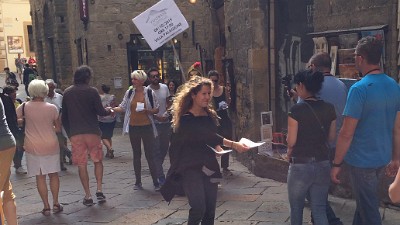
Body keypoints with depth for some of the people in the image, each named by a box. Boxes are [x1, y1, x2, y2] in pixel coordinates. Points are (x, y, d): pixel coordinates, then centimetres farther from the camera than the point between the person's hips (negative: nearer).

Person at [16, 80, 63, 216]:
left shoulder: (24, 106, -6)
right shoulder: (52, 108, -6)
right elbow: (58, 128, 0)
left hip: (32, 146, 0)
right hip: (51, 145, 0)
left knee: (40, 176, 7)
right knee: (53, 174, 13)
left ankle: (46, 206, 11)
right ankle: (55, 204, 16)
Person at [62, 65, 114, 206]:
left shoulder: (67, 92, 7)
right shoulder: (92, 91, -6)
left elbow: (64, 116, 10)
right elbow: (100, 111, -8)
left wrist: (68, 132, 19)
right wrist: (109, 111, 13)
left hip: (75, 134, 2)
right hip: (92, 131, -2)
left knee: (81, 165, 7)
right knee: (98, 161, 14)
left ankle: (88, 196, 8)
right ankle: (99, 190, 4)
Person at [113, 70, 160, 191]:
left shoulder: (149, 92, -3)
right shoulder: (129, 93, 5)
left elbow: (156, 109, 1)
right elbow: (122, 107, 4)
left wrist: (147, 111, -16)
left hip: (147, 127, -3)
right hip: (133, 127, 3)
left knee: (150, 155, -3)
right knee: (136, 155, 11)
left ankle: (156, 182, 5)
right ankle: (138, 182, 20)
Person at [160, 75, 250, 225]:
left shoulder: (210, 115, 8)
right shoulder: (186, 118, -13)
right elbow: (203, 134, -26)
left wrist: (218, 146, -6)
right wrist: (232, 144, -33)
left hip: (209, 166, 6)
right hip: (190, 167, -6)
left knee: (210, 210, 6)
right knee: (198, 208, -16)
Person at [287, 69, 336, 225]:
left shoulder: (297, 109, -14)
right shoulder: (329, 108, 0)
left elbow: (291, 141, -12)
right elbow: (331, 138, 9)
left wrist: (289, 153, 8)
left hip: (301, 165, -4)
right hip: (323, 164, 4)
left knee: (296, 208, 16)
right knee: (319, 209, 11)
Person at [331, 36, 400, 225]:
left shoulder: (359, 89, -21)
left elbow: (347, 133, -20)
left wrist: (337, 164, -12)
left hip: (361, 159, -7)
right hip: (382, 158, 7)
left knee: (369, 209, 7)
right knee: (365, 201, 24)